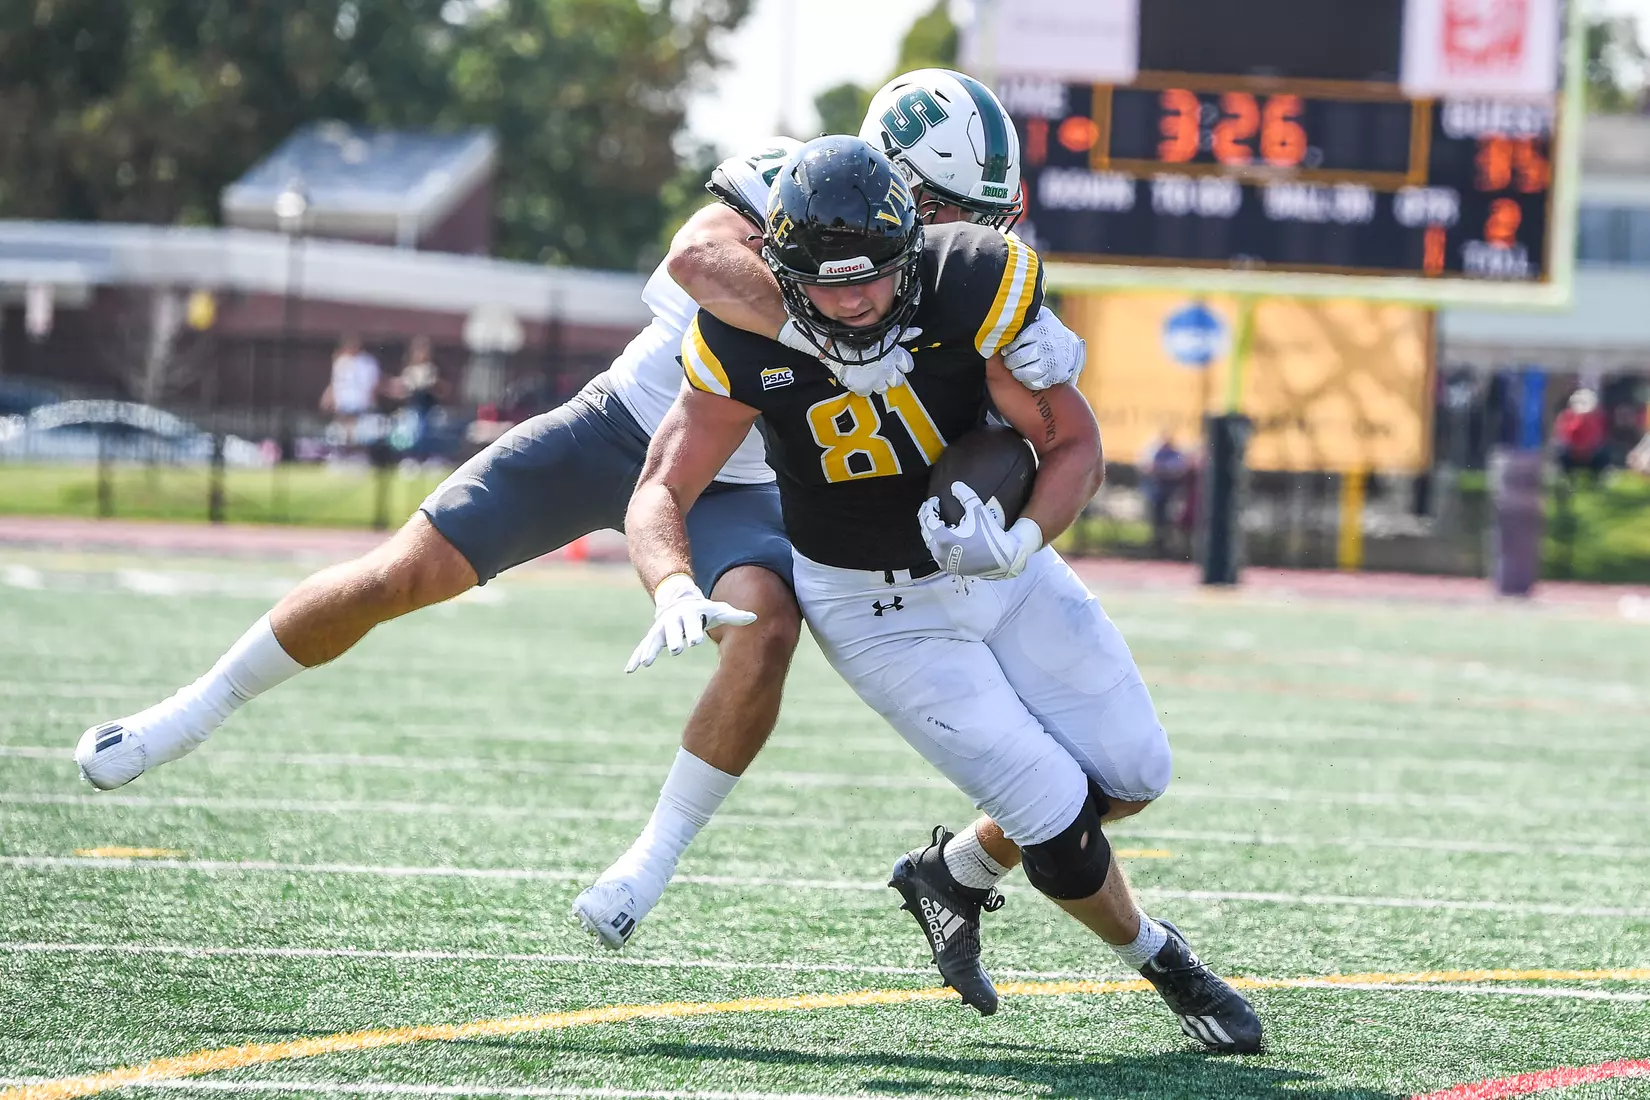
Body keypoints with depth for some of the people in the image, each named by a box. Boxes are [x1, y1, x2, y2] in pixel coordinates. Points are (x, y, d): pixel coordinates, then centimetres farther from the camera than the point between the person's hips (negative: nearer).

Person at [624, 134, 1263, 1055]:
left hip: (1002, 567, 2)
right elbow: (664, 493, -20)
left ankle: (958, 873, 29)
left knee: (1132, 778, 3)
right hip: (878, 610, -2)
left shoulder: (974, 285, -26)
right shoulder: (749, 338, -24)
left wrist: (1021, 541, -38)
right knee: (1060, 824, -10)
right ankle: (1158, 958, 20)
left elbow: (1076, 445, -19)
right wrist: (675, 590, -42)